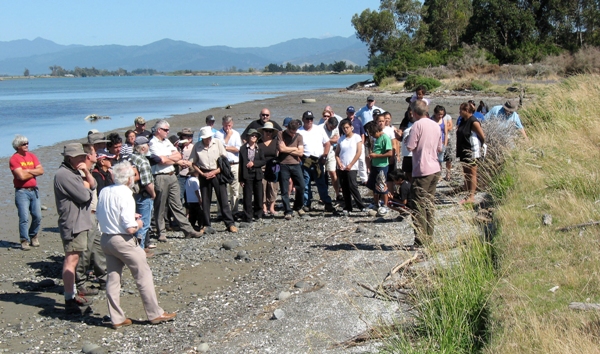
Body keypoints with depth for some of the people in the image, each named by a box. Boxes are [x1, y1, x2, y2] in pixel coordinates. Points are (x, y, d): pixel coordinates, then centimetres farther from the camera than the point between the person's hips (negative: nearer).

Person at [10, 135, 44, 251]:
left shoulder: (32, 156, 11)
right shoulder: (14, 159, -6)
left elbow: (41, 171, 1)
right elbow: (21, 176, -16)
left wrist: (28, 170, -11)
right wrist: (34, 172, -2)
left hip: (34, 190, 5)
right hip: (22, 192, -5)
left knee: (37, 216, 6)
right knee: (24, 218, -9)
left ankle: (33, 236, 26)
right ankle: (24, 241, 0)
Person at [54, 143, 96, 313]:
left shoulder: (75, 172, 16)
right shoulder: (63, 174, -16)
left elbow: (93, 186, 12)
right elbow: (84, 196, -21)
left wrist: (86, 173, -4)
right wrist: (86, 186, 0)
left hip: (80, 221, 11)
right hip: (72, 223, -11)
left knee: (74, 259, 17)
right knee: (71, 259, -9)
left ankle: (73, 294, 26)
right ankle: (70, 300, -7)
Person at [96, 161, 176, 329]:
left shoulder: (104, 192, 1)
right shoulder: (125, 195, -19)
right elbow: (130, 228, -22)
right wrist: (138, 224, 0)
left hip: (106, 239, 7)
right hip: (123, 241, -7)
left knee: (113, 278, 13)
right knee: (144, 276, 5)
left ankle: (117, 318, 19)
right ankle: (155, 314, 14)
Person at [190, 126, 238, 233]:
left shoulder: (217, 142, -4)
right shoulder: (197, 146, -1)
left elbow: (225, 159, -2)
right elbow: (193, 163, 6)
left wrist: (215, 172, -10)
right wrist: (202, 174, -6)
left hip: (217, 173, -1)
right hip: (204, 175, 1)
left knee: (223, 199, -4)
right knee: (205, 201, 5)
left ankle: (230, 223, -1)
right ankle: (206, 225, 14)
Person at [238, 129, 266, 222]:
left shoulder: (259, 148, 9)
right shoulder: (243, 148, 2)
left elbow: (264, 161, 4)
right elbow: (241, 163, 0)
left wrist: (254, 163, -12)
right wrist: (241, 179, -3)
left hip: (257, 175, 2)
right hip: (247, 175, -2)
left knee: (259, 196, 6)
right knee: (247, 197, -1)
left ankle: (258, 215, 18)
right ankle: (248, 217, 5)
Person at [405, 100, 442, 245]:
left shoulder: (418, 125, -12)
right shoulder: (436, 125, 11)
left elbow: (410, 146, -15)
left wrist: (407, 139, 4)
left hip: (422, 170, -8)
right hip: (435, 169, 8)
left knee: (418, 205, -4)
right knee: (429, 204, 14)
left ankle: (420, 240, -7)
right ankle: (429, 236, 18)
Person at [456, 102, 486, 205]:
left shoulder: (473, 122, -16)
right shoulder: (463, 121, 10)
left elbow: (482, 137, -13)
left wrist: (479, 147, 1)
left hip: (471, 152, -9)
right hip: (463, 152, 9)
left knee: (472, 174, -3)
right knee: (466, 174, 13)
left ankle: (471, 196, 1)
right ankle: (467, 195, 20)